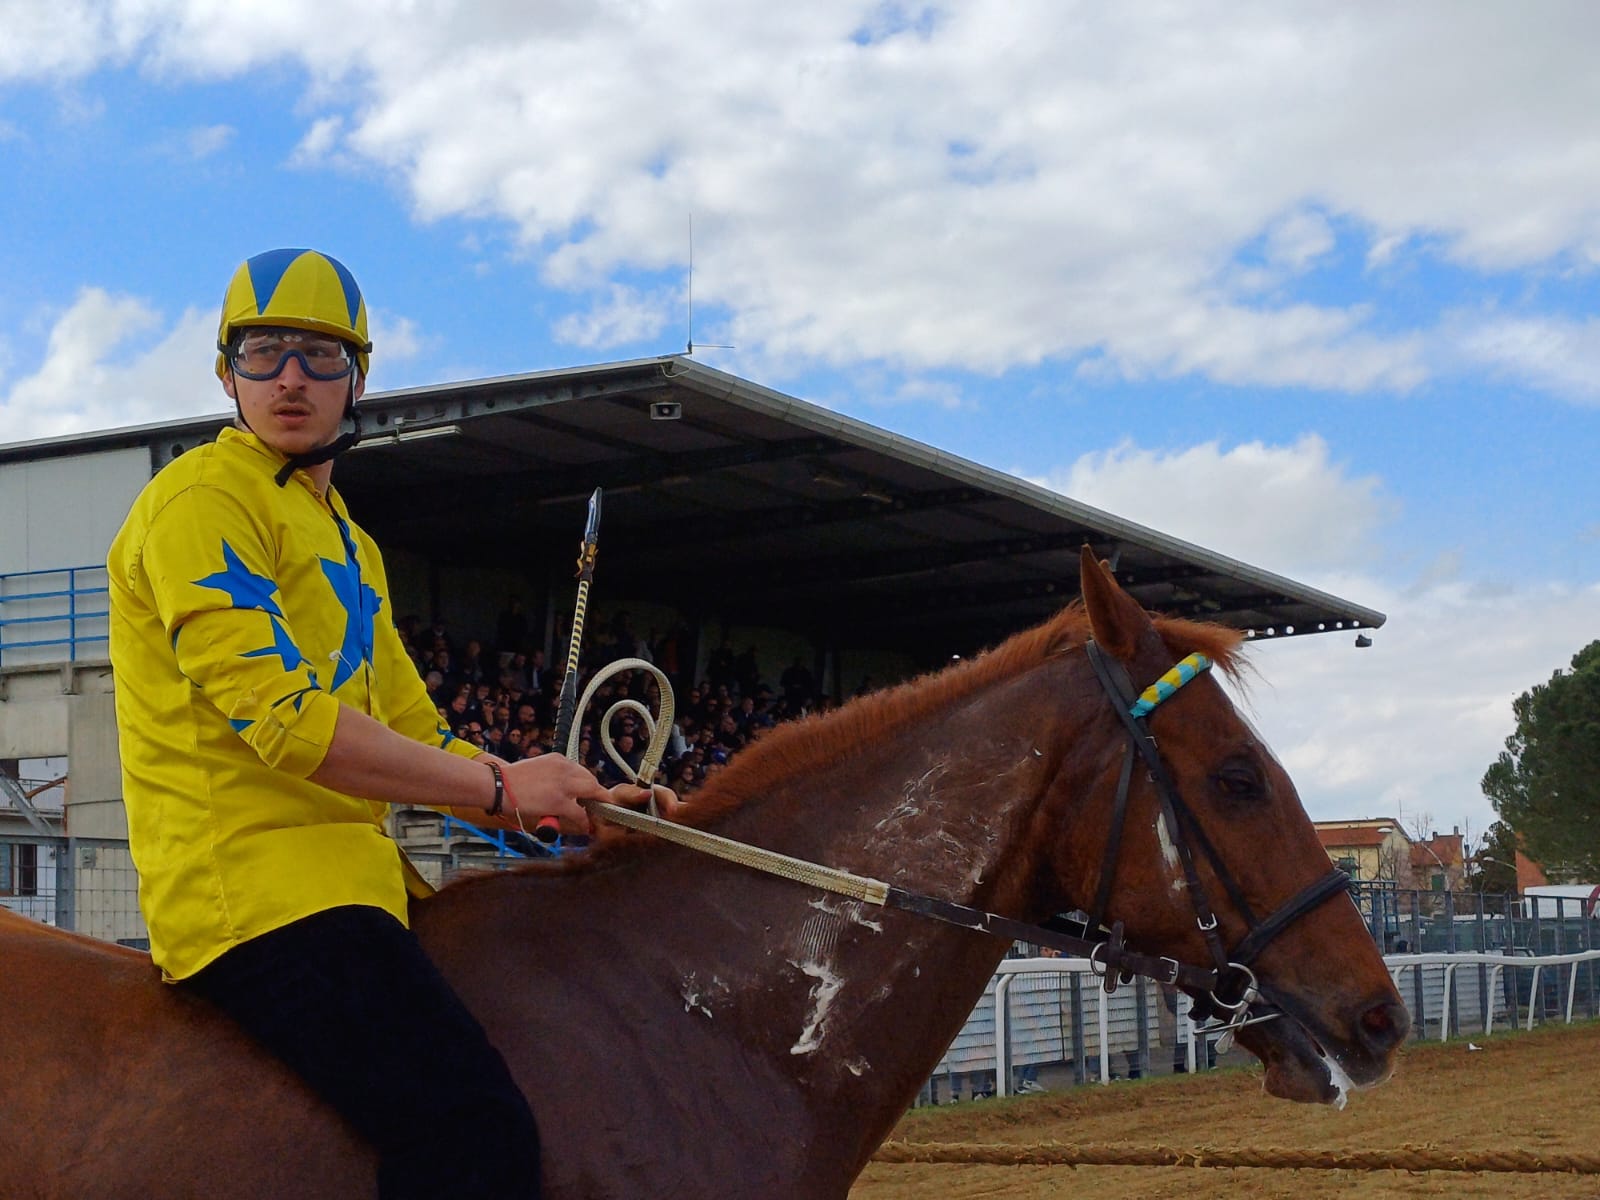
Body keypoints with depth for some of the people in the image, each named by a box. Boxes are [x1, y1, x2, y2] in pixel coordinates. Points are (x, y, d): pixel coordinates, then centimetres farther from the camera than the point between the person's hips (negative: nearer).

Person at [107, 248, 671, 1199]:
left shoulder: (348, 543, 24)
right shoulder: (204, 500, -6)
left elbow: (415, 737, 24)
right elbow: (279, 715, -17)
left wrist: (583, 806, 11)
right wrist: (500, 788, -14)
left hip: (346, 874, 10)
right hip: (255, 879, -10)